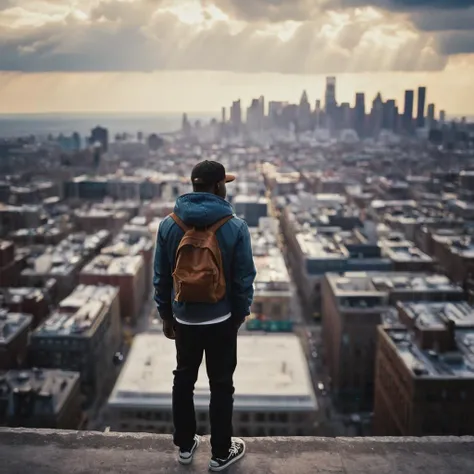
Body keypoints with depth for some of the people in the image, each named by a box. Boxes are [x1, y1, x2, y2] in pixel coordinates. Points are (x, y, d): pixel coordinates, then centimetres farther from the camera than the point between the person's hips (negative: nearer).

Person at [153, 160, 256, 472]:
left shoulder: (169, 225, -7)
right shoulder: (236, 227, -16)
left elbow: (161, 277, -1)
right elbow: (244, 279, -11)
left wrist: (166, 314, 11)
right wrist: (241, 314, 5)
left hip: (184, 318, 3)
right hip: (222, 319, -2)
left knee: (184, 380, 20)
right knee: (221, 385, 12)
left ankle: (185, 446, 35)